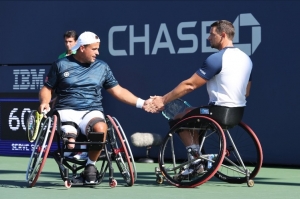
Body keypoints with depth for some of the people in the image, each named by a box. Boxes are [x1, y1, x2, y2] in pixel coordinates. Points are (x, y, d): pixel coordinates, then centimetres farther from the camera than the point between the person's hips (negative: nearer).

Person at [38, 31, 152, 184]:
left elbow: (118, 91, 16)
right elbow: (47, 89, 14)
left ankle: (90, 164, -13)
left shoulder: (102, 67, 14)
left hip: (92, 111, 2)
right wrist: (44, 102, -8)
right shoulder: (61, 65, 8)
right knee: (71, 145, -35)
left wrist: (141, 103, 5)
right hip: (66, 110, -2)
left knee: (100, 128, -37)